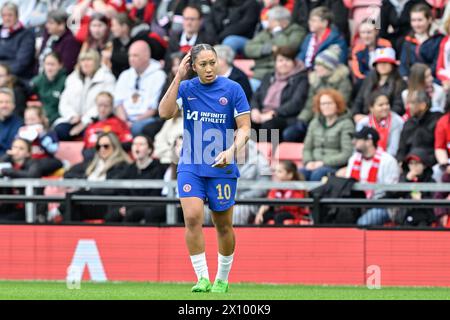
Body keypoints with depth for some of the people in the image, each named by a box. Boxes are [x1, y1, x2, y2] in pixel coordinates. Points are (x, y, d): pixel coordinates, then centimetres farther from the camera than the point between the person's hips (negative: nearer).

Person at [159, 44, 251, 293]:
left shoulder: (232, 89, -4)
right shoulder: (186, 88, 3)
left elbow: (244, 128, -4)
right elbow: (165, 113, -12)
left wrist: (231, 151, -22)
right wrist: (178, 77, -13)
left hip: (222, 168, -1)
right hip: (190, 167, 1)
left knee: (223, 226, 7)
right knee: (192, 218, -17)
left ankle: (222, 279, 25)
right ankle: (202, 279, -11)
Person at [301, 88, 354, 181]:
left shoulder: (345, 124, 1)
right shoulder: (315, 123, 19)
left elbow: (346, 154, -7)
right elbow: (307, 148, 20)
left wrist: (323, 163, -14)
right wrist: (308, 162, -2)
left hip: (335, 166, -4)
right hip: (314, 166, 4)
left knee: (317, 174, -38)